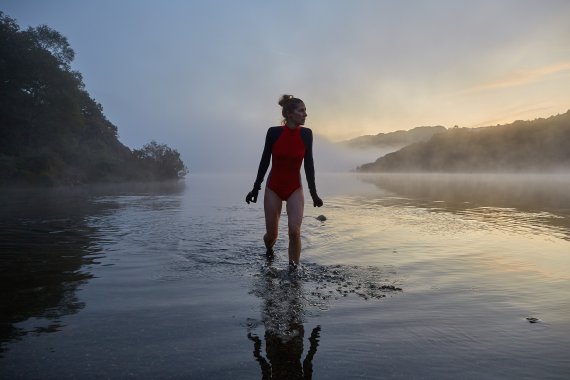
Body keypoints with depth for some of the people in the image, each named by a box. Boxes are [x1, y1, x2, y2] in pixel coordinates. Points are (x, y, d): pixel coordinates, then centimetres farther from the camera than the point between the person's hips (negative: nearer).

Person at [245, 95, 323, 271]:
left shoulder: (306, 134, -7)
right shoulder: (274, 132, -11)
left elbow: (308, 164, -1)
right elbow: (265, 161, -2)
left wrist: (313, 192, 1)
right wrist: (256, 188, 2)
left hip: (295, 189, 1)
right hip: (273, 188, 0)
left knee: (294, 231, -18)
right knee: (271, 234, 7)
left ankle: (293, 268, 1)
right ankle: (269, 250, 44)